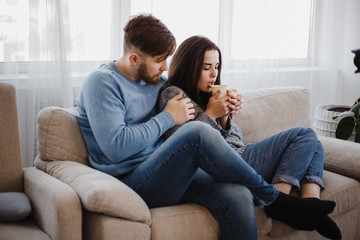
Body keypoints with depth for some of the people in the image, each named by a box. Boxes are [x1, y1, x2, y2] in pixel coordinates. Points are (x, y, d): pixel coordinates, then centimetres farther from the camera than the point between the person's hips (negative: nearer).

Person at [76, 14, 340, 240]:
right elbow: (116, 146, -18)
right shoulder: (102, 82, -5)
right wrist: (168, 117, -10)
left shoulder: (157, 81, 17)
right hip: (133, 183, -6)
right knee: (197, 132, -31)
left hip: (170, 175, 7)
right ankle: (276, 200, -14)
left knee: (237, 196, -25)